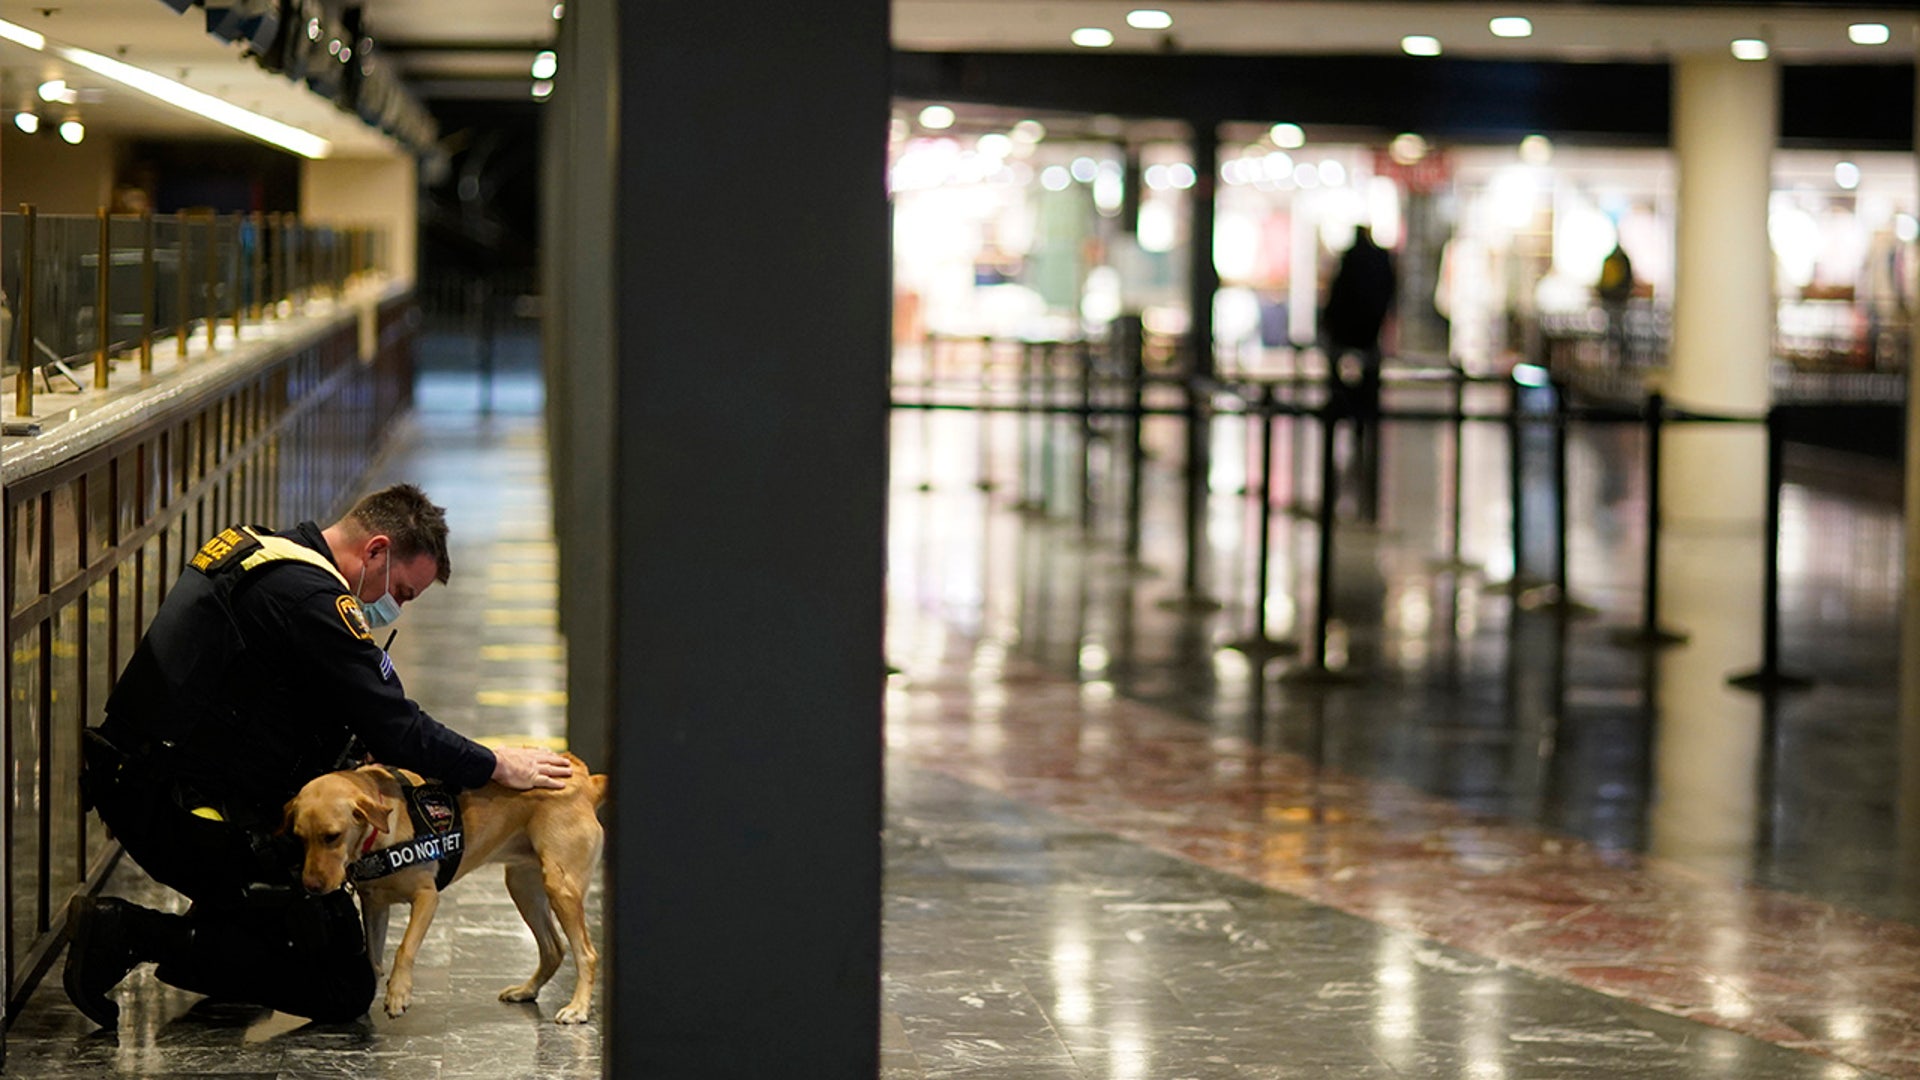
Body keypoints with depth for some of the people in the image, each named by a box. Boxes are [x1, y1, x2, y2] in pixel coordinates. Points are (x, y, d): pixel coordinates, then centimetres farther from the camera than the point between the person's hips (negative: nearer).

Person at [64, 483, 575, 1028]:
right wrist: (497, 766, -2)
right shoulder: (310, 595, -16)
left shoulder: (256, 552, 14)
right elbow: (396, 729, -15)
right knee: (342, 989, -5)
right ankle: (131, 934, -12)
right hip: (186, 813, -10)